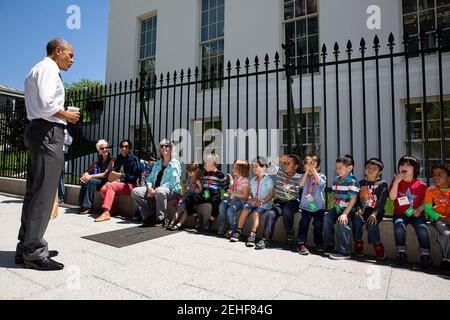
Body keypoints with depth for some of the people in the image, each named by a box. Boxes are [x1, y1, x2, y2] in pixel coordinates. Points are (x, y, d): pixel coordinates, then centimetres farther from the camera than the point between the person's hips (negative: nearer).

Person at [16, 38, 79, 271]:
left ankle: (26, 246, 18)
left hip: (36, 131, 11)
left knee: (34, 191, 11)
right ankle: (33, 252, -4)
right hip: (48, 132, -11)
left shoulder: (36, 71, 26)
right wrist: (66, 115, -5)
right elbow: (45, 104, -20)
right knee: (43, 193, -9)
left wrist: (61, 116, 16)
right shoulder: (48, 67, -5)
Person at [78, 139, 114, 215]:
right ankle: (82, 205, -16)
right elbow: (89, 169, 8)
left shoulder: (111, 160, -6)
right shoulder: (99, 159, 15)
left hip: (106, 182, -6)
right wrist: (85, 175, -15)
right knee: (85, 181, -21)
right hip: (99, 181, 6)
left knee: (91, 181, -29)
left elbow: (105, 174, -15)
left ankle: (88, 207, -25)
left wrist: (91, 176, -24)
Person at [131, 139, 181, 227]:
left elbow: (174, 181, -13)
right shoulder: (157, 164, 20)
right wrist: (149, 186, -8)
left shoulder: (175, 163, -1)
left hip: (172, 190, -7)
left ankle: (162, 219, -20)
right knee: (135, 192, -10)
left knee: (160, 192, -40)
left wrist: (158, 189, -19)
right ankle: (150, 215, -10)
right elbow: (150, 178, 16)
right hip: (155, 190, 7)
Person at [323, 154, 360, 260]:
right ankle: (329, 247, 1)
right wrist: (334, 207, 2)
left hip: (348, 208, -7)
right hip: (337, 207, 7)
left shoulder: (352, 181, -14)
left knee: (342, 222, -28)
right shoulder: (336, 180, 9)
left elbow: (353, 199, -19)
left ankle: (344, 252, -17)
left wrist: (345, 213, -26)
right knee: (327, 218, -12)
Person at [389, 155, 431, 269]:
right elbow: (392, 197, -9)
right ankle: (401, 253, -10)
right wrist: (396, 181, -16)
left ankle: (425, 255, -10)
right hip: (400, 213, 0)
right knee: (399, 228, -29)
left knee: (423, 229, -27)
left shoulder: (421, 185, 5)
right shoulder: (396, 182, 5)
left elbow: (424, 201, 10)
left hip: (416, 214, 1)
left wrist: (419, 210, -11)